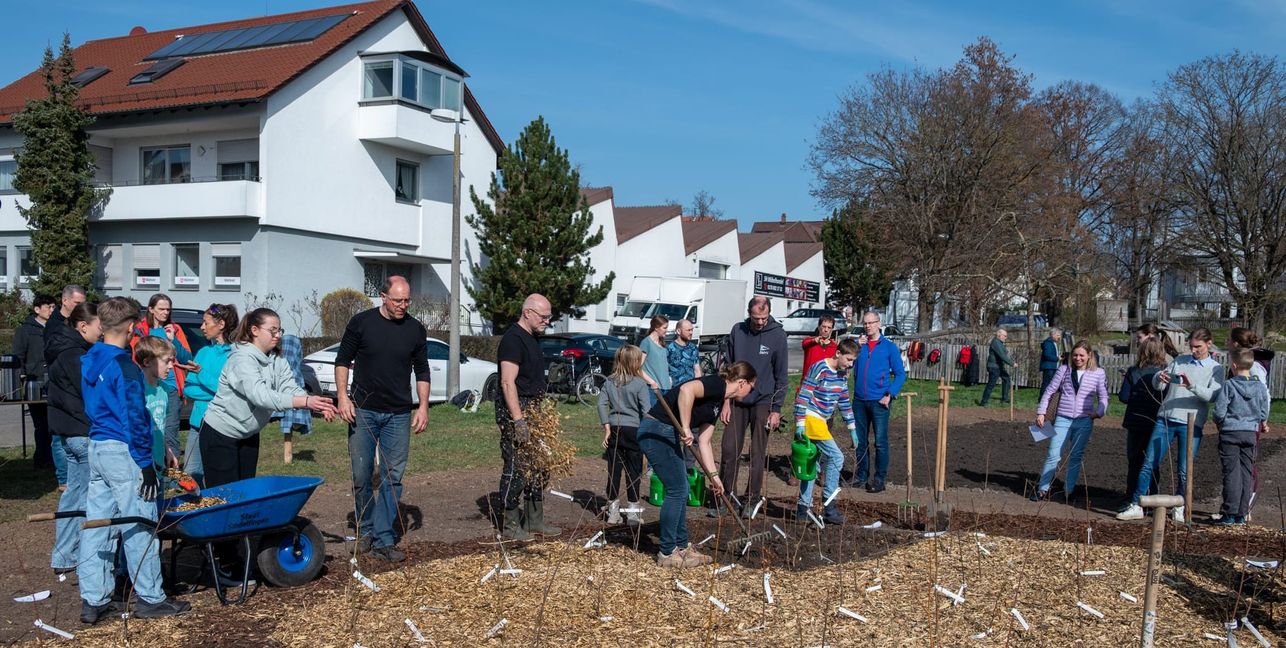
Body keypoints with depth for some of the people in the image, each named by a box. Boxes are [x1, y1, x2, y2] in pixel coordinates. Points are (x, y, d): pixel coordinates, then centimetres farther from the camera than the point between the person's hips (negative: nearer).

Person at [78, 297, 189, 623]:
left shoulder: (89, 361, 10)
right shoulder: (124, 366, -16)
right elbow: (134, 419, -19)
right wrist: (145, 464, -14)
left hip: (96, 448, 9)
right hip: (122, 452, -9)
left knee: (96, 524, 10)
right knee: (139, 525, 0)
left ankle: (93, 600, 15)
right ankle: (151, 599, 8)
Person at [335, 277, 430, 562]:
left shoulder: (416, 330, 4)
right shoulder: (361, 322, -2)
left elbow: (422, 371, 11)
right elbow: (343, 361, 4)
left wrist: (423, 406, 2)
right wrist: (343, 397, -7)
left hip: (399, 415, 2)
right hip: (363, 410, -1)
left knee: (393, 478, 0)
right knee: (361, 476, 3)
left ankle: (383, 539, 4)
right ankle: (366, 530, 22)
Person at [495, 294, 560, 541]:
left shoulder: (531, 338, 16)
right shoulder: (513, 339, -14)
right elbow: (508, 382, -21)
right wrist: (519, 420, -26)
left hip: (533, 410, 10)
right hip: (515, 411, -10)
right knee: (516, 469, -5)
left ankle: (535, 521, 21)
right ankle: (511, 525, 3)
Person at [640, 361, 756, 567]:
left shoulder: (718, 402, 18)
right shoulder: (717, 384, -10)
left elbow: (704, 442, 20)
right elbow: (686, 389, -30)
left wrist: (714, 476, 18)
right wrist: (686, 428, -26)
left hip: (667, 434, 10)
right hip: (656, 431, -10)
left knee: (681, 491, 15)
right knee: (676, 491, -3)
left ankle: (681, 546, 26)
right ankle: (667, 553, 7)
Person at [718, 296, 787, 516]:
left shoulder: (778, 335, -6)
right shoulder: (737, 331, 1)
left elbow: (781, 376, -4)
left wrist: (776, 409, -7)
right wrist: (726, 401, 1)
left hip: (762, 403, -2)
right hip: (737, 401, 2)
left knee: (758, 455, 4)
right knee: (729, 451, 1)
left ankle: (752, 500, 14)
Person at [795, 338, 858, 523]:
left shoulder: (842, 374, 9)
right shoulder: (819, 369, -16)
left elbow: (845, 401, 18)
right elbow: (803, 396, -17)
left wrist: (852, 427, 17)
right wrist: (800, 423, -20)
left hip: (821, 421, 9)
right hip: (810, 419, -9)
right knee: (836, 457, -14)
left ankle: (803, 508, 18)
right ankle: (829, 505, -8)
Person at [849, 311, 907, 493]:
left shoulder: (889, 347, 1)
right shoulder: (858, 346, 11)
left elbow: (900, 374, 0)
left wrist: (890, 395, -10)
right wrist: (856, 346, -8)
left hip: (879, 401, -4)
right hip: (859, 401, 4)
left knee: (880, 442, -3)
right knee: (859, 441, 11)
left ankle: (879, 479, 3)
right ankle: (861, 475, 23)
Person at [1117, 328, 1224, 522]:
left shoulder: (1215, 369, 4)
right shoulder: (1180, 361, 12)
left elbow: (1212, 395, -13)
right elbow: (1157, 385, 10)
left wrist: (1192, 385, -31)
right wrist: (1159, 378, -14)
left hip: (1191, 425, -2)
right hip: (1166, 419, 2)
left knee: (1184, 471, 0)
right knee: (1149, 464, -1)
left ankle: (1179, 508, 18)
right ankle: (1136, 506, 3)